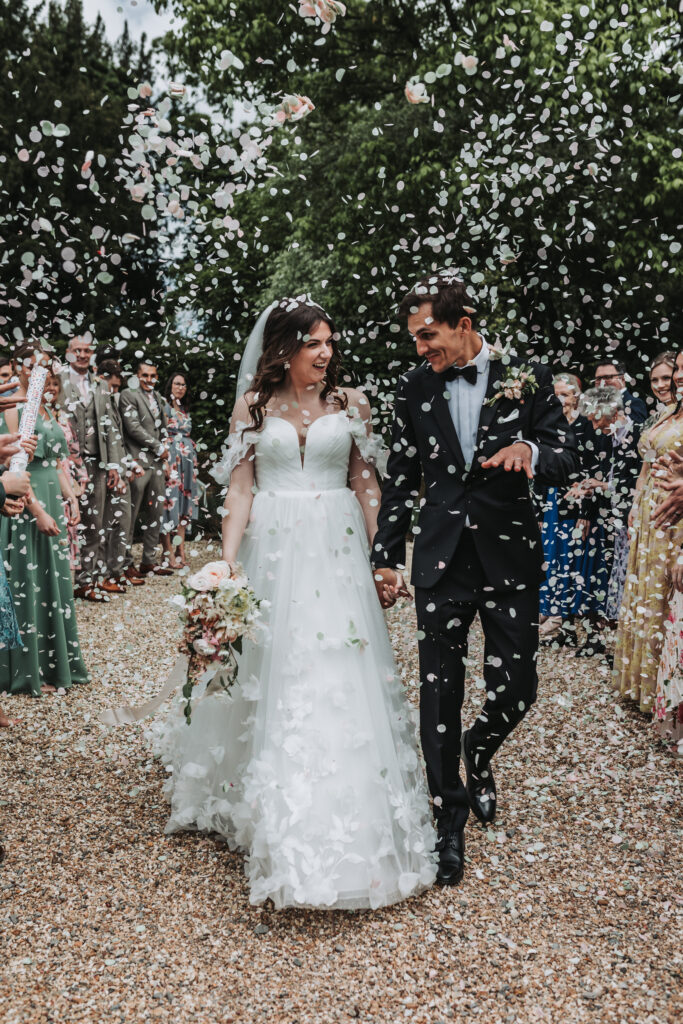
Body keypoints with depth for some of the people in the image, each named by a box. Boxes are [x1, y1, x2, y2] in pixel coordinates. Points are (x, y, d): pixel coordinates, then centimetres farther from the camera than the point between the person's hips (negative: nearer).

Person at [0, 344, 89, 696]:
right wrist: (37, 511, -20)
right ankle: (29, 671, 10)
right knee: (30, 584, -1)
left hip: (52, 499, 8)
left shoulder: (45, 408, 14)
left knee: (55, 580, 12)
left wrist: (70, 497, 8)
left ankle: (57, 662, 23)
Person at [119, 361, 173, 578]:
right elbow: (133, 427, -13)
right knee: (131, 516, -4)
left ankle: (149, 561, 17)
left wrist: (165, 460, 13)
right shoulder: (128, 395, -5)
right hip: (138, 463, -8)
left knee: (155, 514, 9)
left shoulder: (157, 398, 19)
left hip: (157, 463, 8)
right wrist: (159, 447, -7)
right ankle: (126, 564, 3)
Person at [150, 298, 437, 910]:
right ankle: (276, 825, 24)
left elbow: (366, 486, 6)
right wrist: (226, 566, -6)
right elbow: (240, 490, 2)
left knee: (340, 680, -1)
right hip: (273, 554, 0)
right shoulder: (254, 405, 5)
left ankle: (345, 832, 13)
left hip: (337, 554, 0)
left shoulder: (351, 404, 6)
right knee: (273, 679, 5)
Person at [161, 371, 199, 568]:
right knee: (170, 501, -8)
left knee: (184, 501, 7)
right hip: (171, 460, -8)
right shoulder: (164, 406, -4)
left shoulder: (184, 409, 20)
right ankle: (169, 553, -6)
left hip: (187, 461, 8)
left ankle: (181, 550, 12)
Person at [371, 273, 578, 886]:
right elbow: (400, 479, 8)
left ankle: (479, 752, 37)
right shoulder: (416, 386, 4)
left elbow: (567, 461, 1)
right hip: (441, 558, 1)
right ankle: (450, 817, 21)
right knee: (439, 693, 4)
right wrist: (386, 559, 7)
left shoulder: (526, 377, -1)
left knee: (516, 688, 2)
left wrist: (531, 451, -22)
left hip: (510, 558, -1)